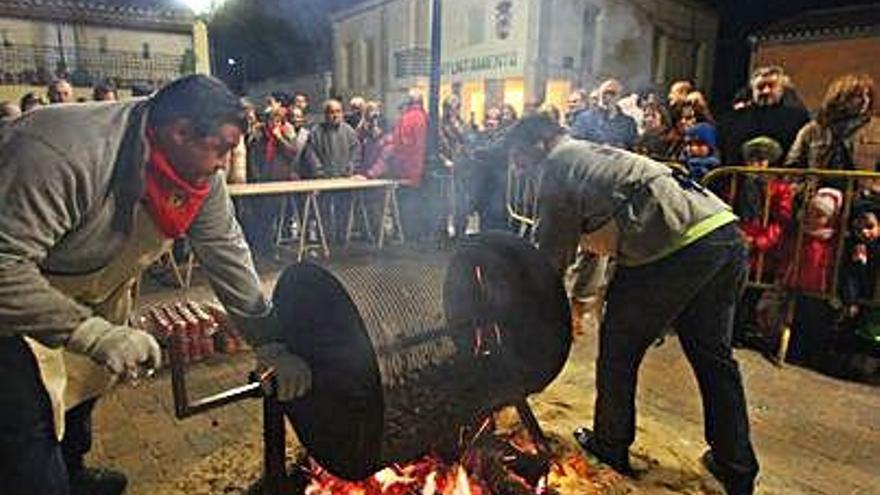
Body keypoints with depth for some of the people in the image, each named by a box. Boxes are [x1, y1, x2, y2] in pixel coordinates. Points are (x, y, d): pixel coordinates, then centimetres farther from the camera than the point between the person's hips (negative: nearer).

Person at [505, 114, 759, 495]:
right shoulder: (593, 154, 30)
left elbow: (553, 251, 3)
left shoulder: (559, 164, 2)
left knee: (618, 348, 10)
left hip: (678, 246, -9)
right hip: (727, 234, 9)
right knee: (713, 356, 19)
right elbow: (594, 236, 35)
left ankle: (610, 447, 28)